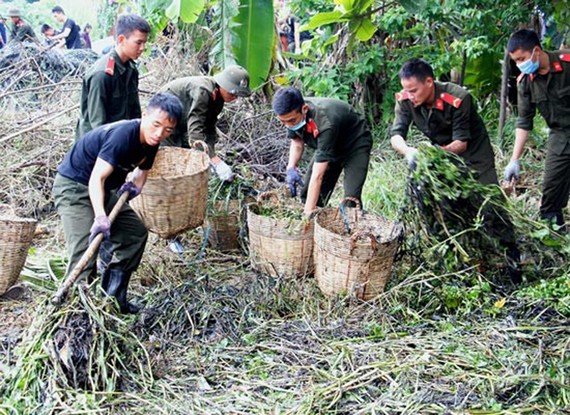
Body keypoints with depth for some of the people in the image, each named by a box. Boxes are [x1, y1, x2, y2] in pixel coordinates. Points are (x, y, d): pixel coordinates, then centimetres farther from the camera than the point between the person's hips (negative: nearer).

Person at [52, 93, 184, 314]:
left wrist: (135, 185, -11)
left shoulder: (150, 142, -4)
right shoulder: (122, 135, -30)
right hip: (74, 187, -9)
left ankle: (113, 298, 13)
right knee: (85, 248, -21)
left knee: (136, 233, 7)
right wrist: (100, 217, -47)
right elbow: (96, 178, -36)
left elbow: (142, 169, 13)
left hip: (104, 190, 9)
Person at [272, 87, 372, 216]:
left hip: (355, 143, -7)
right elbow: (297, 140, 0)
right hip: (329, 145, 7)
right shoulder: (292, 114, -22)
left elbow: (317, 175, -42)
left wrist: (309, 211, -41)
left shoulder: (325, 123, -42)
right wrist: (291, 168, -17)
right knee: (308, 195, -1)